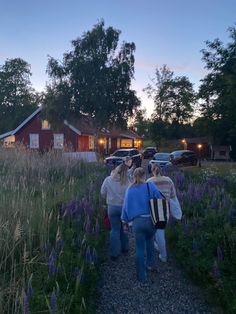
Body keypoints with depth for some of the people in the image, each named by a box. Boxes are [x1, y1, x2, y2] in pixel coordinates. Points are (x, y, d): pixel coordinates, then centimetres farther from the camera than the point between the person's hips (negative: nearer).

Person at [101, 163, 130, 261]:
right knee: (123, 228, 21)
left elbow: (103, 193, -1)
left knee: (115, 229, 11)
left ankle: (115, 253, 13)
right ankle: (124, 247, 36)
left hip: (112, 207, 0)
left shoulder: (108, 180, -10)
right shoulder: (127, 182, -14)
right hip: (124, 207, 0)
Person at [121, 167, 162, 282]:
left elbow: (126, 206, 6)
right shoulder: (150, 186, -3)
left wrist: (125, 222, 14)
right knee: (149, 240, 30)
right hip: (151, 220, 0)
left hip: (137, 222, 0)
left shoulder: (129, 189, 3)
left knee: (139, 248, 10)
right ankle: (150, 263, 38)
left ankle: (142, 276, 19)